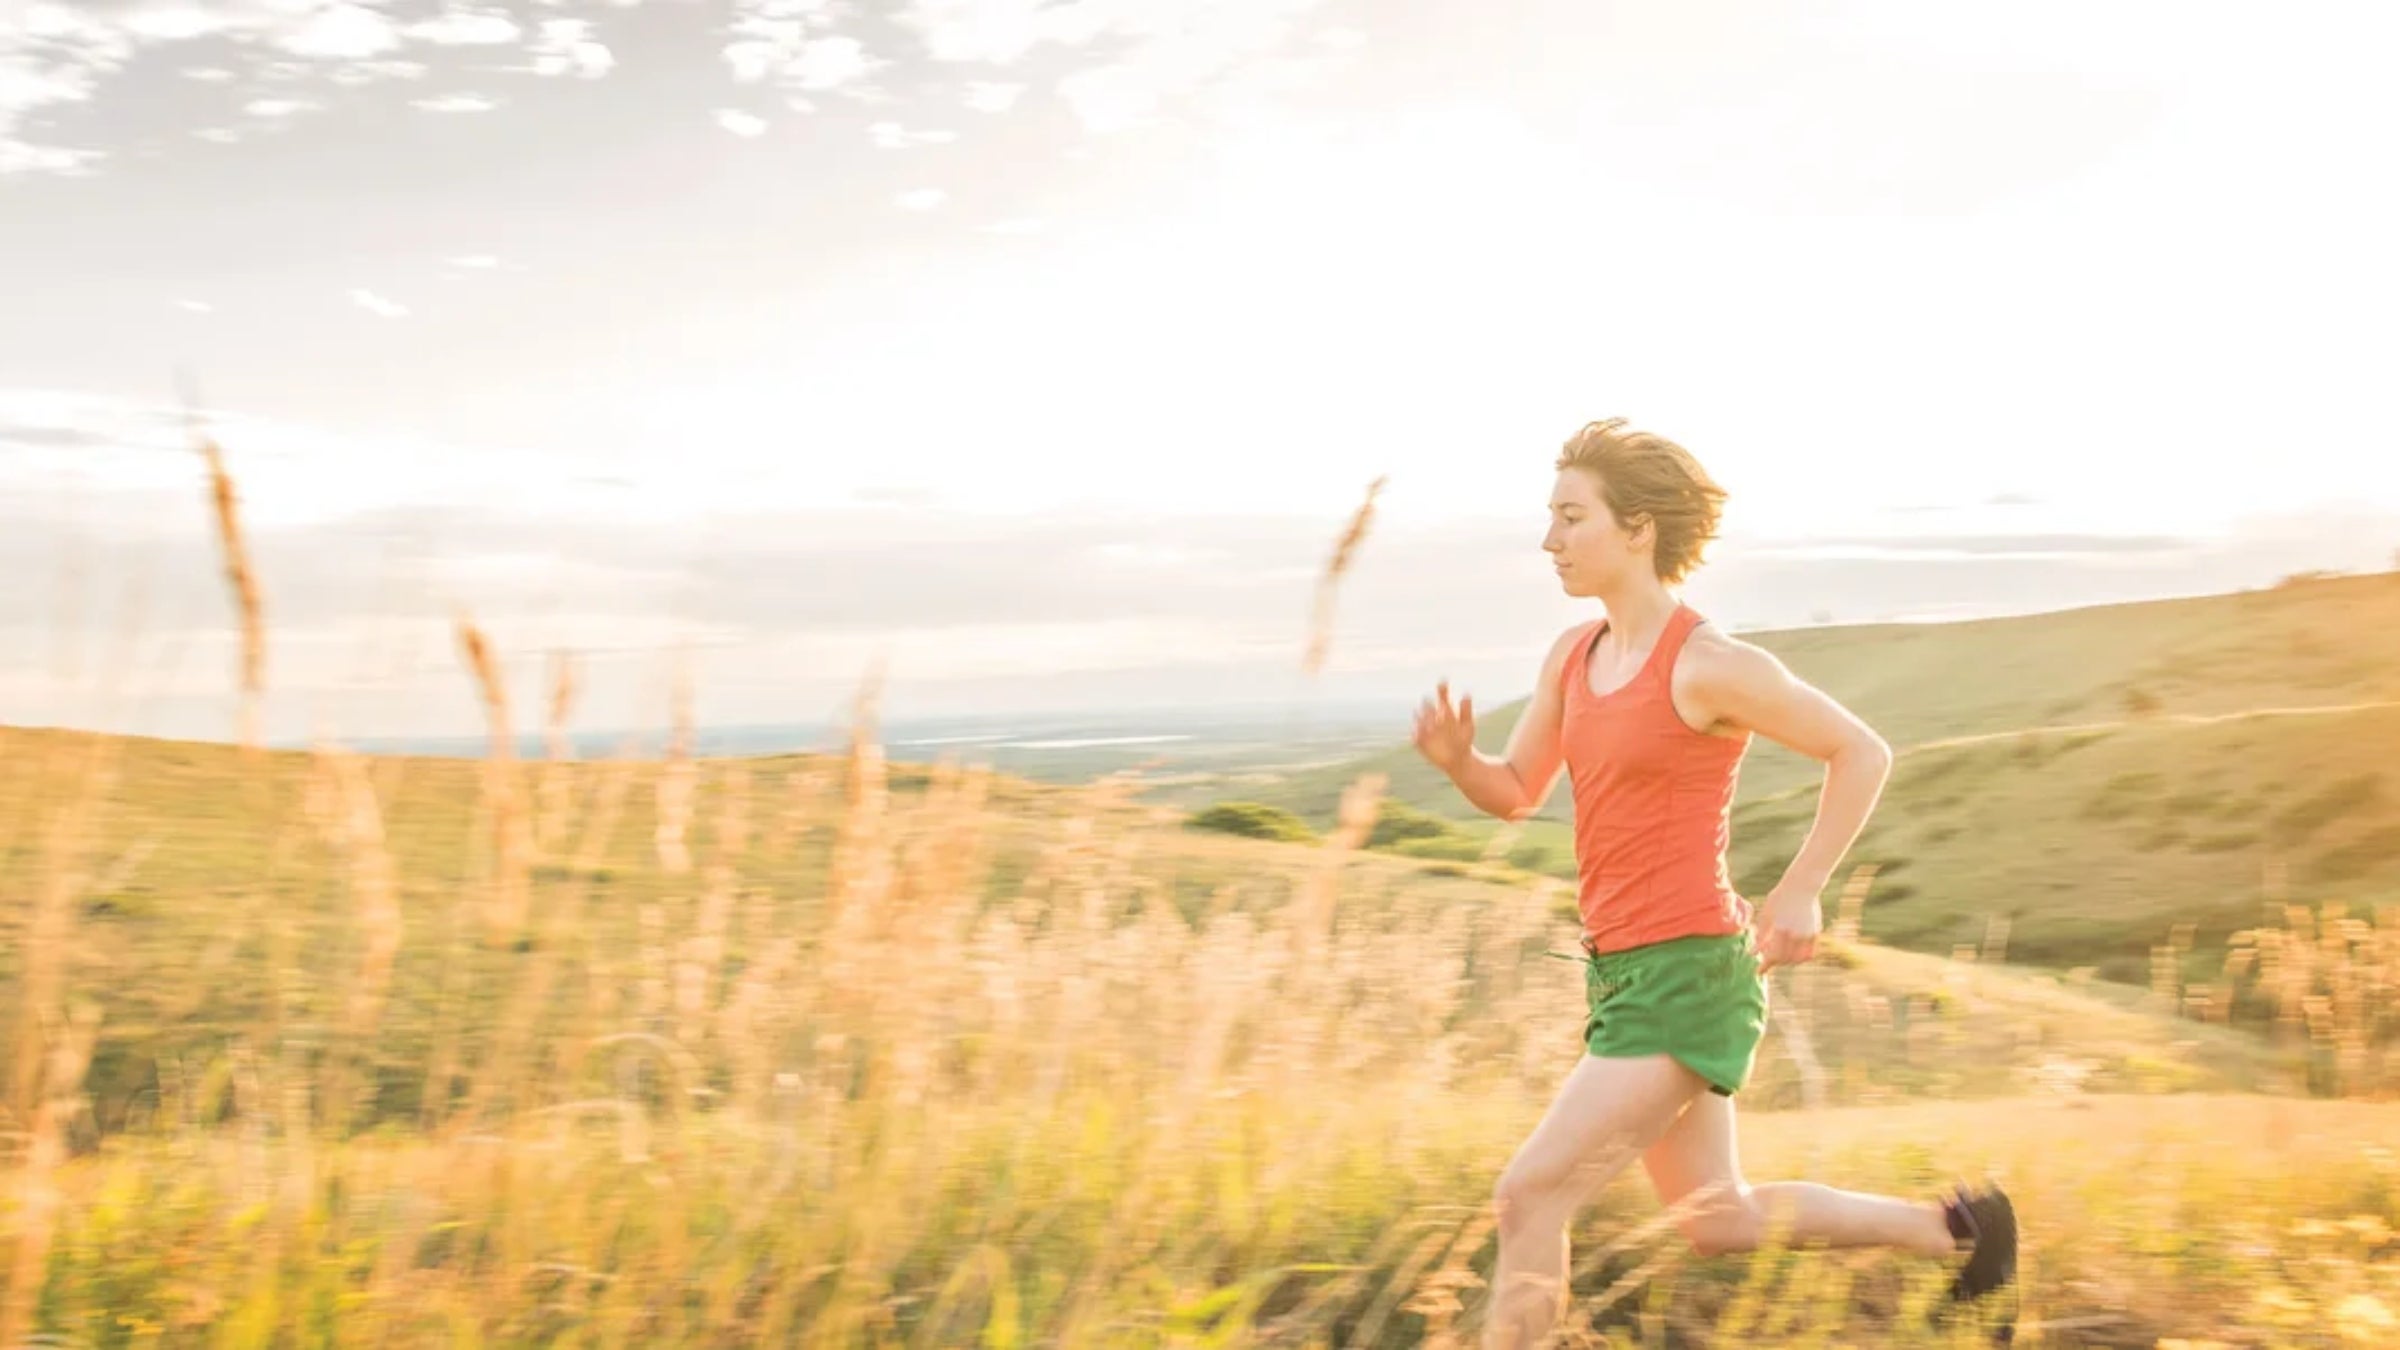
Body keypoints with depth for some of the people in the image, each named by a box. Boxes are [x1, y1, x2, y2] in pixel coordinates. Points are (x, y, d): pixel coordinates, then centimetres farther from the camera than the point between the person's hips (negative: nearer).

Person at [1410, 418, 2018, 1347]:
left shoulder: (1708, 663, -15)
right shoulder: (1574, 653, 8)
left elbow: (1863, 753, -8)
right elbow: (1514, 793, 13)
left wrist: (1801, 889, -12)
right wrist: (1457, 759, -9)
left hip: (1687, 976, -9)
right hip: (1624, 972, 9)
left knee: (1527, 1196, -12)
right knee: (1720, 1223, 20)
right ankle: (1955, 1231, 37)